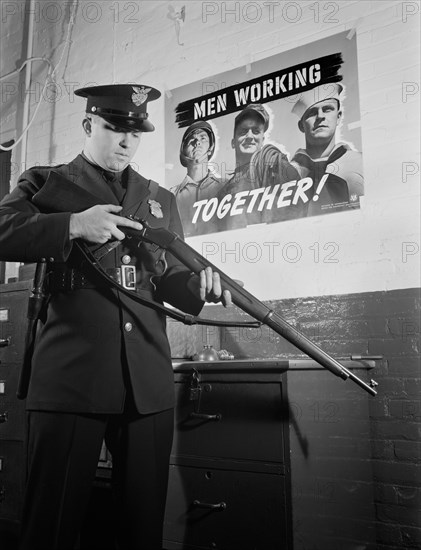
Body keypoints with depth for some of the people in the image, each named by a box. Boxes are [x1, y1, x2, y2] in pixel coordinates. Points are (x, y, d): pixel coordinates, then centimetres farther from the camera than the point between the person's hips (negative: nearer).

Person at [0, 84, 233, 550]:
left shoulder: (160, 199, 21)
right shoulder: (45, 183, 11)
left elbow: (168, 279, 17)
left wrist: (200, 284, -4)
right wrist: (73, 225, -17)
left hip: (149, 384, 4)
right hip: (69, 377, -3)